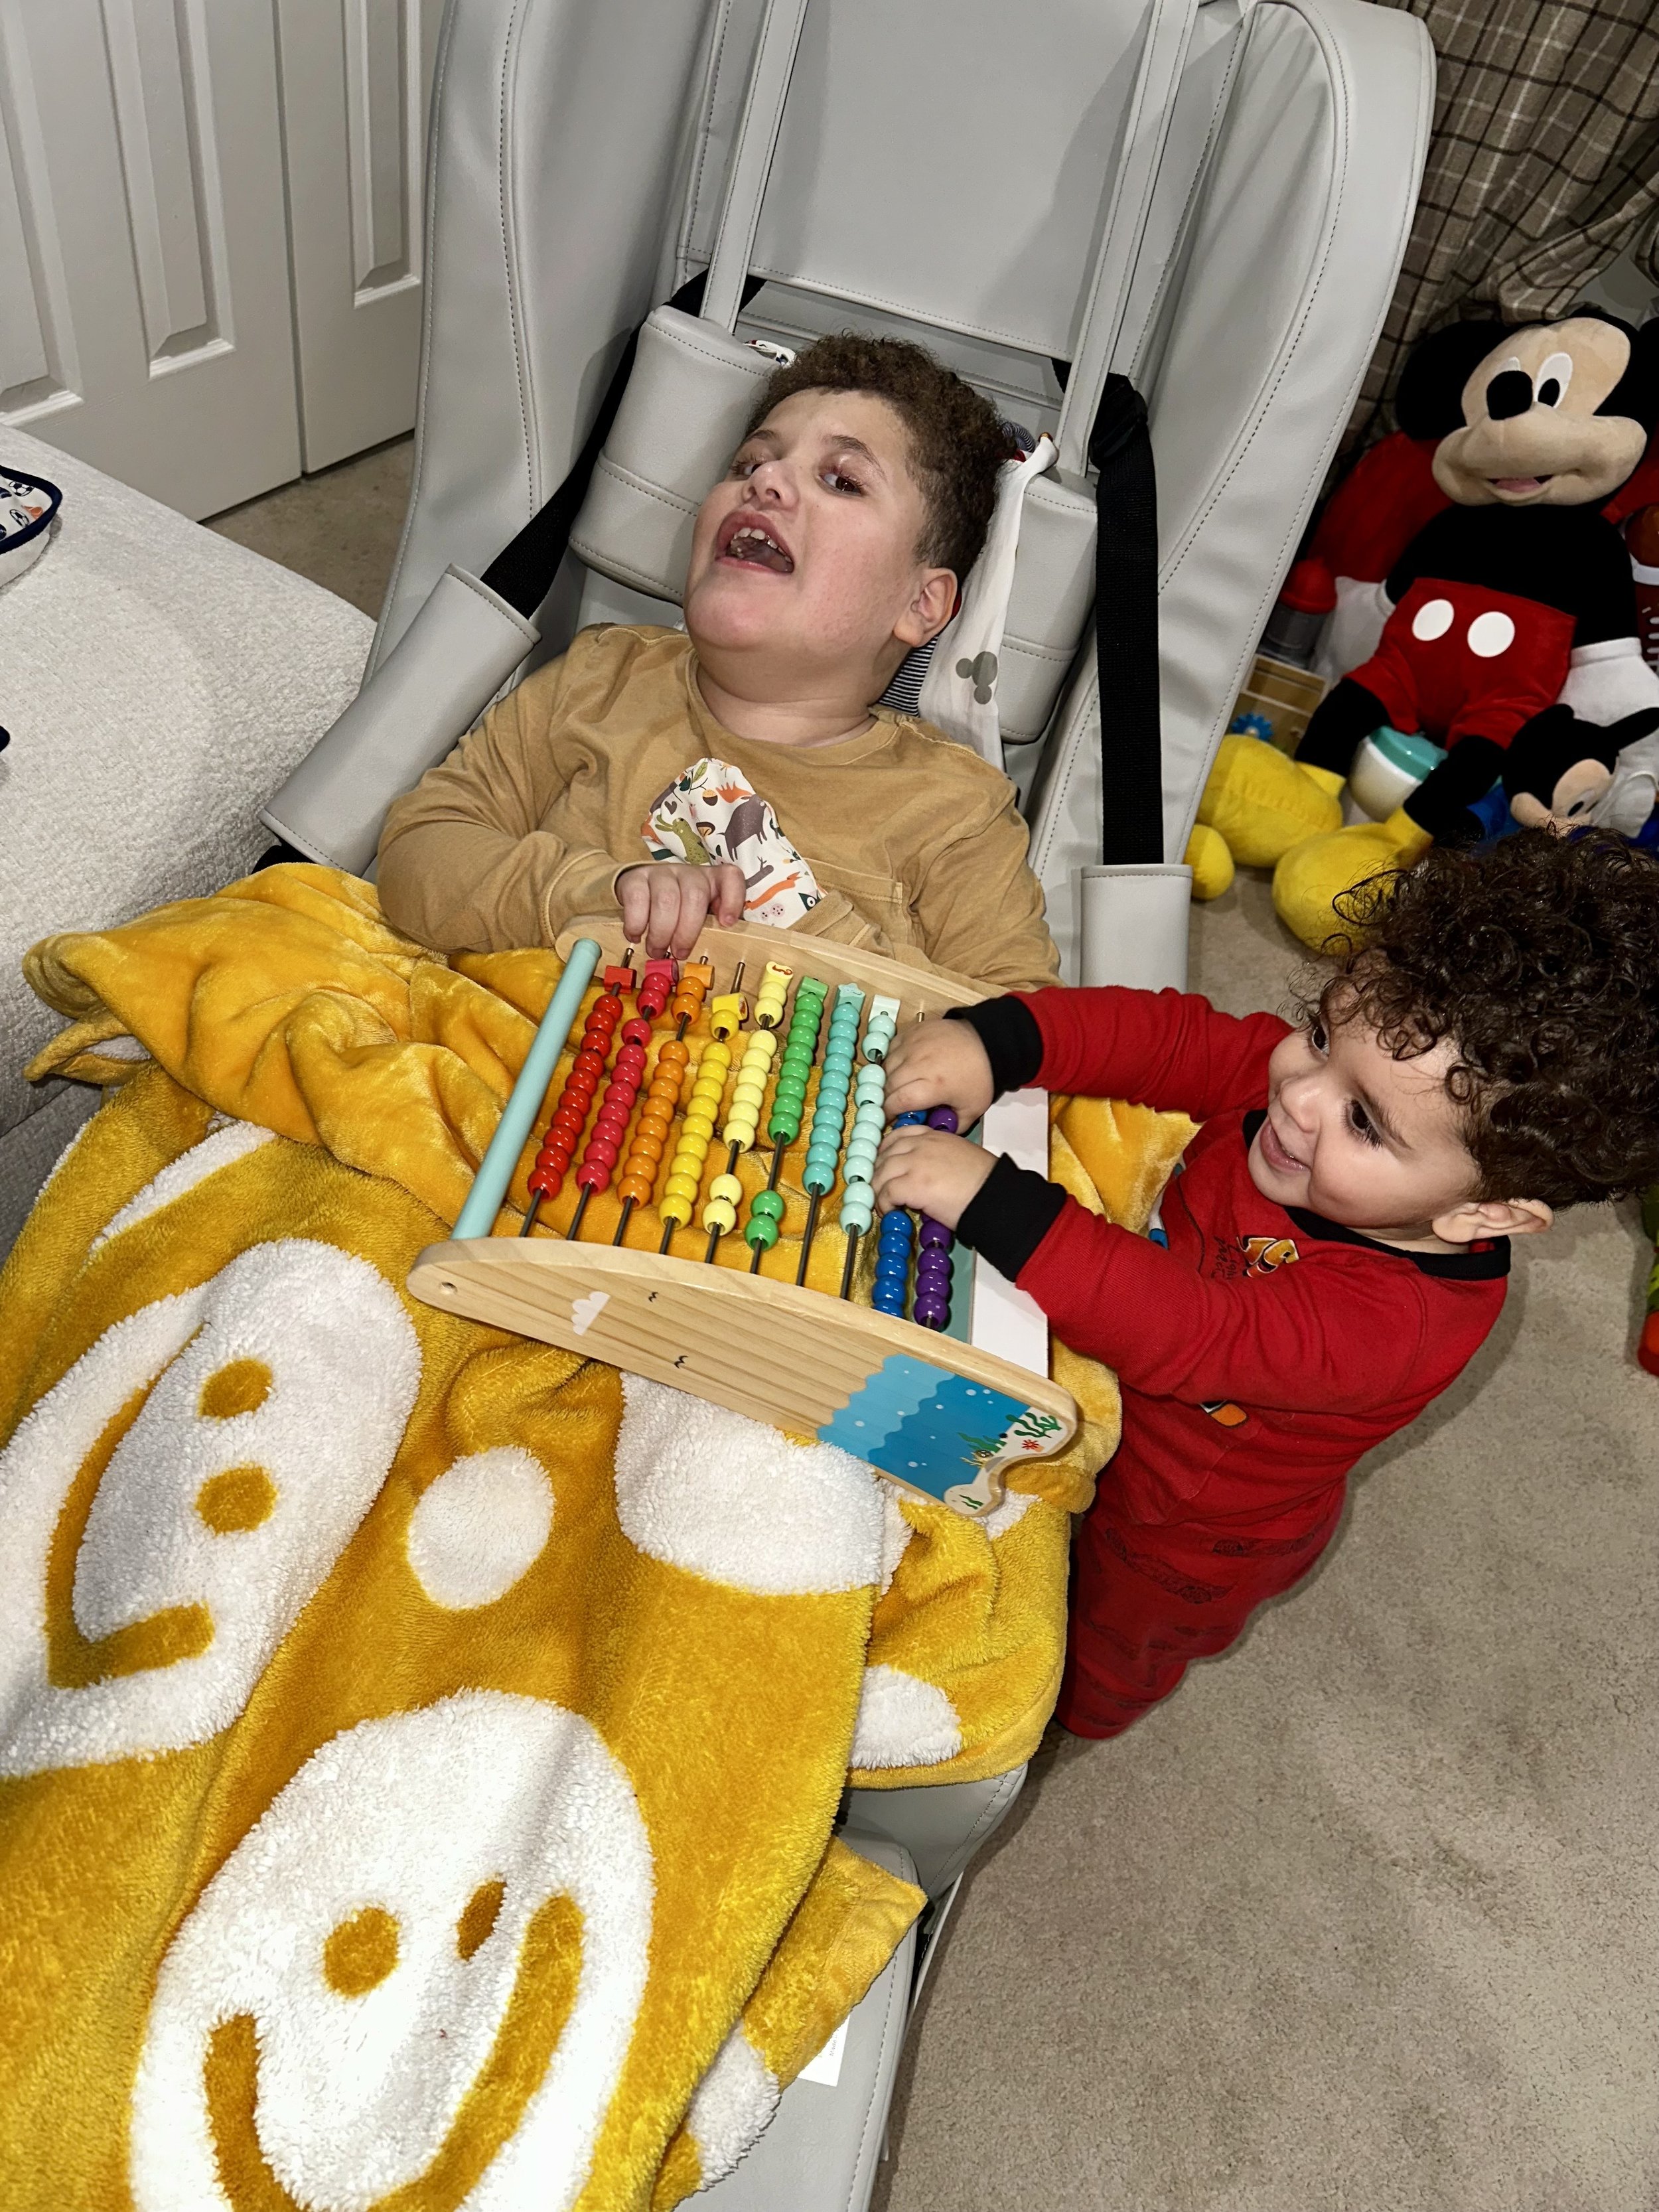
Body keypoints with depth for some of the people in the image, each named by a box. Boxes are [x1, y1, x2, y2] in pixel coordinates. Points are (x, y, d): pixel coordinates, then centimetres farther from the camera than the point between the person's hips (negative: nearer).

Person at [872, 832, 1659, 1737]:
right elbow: (1174, 1037, -23)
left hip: (1191, 1533, -4)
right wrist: (997, 1041, -39)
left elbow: (1182, 1333, -51)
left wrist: (994, 1202, -58)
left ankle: (1080, 1715, 62)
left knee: (1106, 1642, 29)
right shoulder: (1311, 1070, -27)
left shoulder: (1396, 1319, -44)